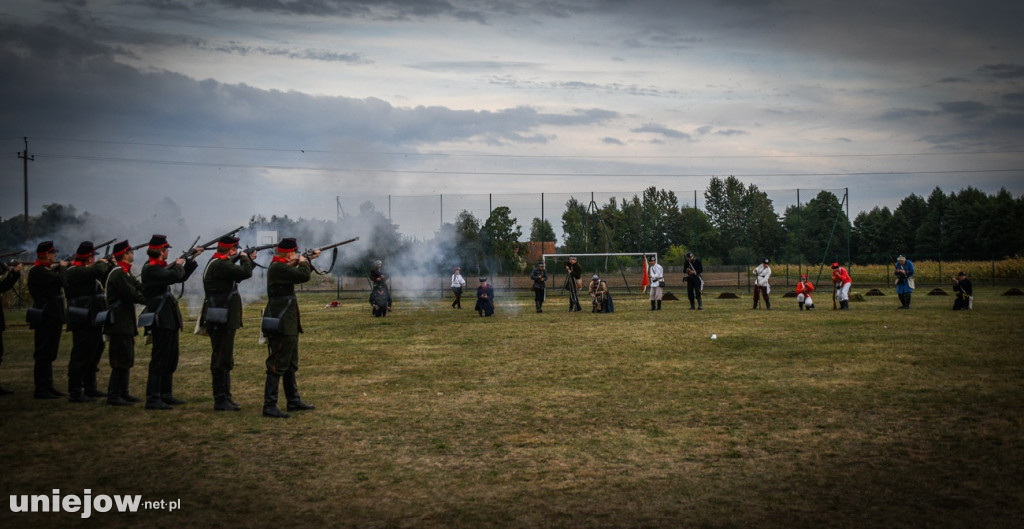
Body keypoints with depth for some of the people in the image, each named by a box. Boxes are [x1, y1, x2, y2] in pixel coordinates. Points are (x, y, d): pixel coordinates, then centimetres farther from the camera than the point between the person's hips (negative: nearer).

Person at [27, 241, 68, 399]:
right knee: (43, 354, -7)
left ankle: (48, 387, 20)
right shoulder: (38, 271, -16)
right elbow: (61, 279, -22)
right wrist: (62, 267, -4)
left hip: (51, 317, 10)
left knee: (48, 354, 14)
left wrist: (59, 268, 4)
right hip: (45, 318, -10)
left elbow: (59, 282, 15)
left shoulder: (45, 270, 15)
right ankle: (41, 389, -4)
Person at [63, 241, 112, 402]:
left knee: (93, 354, 17)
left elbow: (105, 279, 22)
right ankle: (75, 392, -3)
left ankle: (90, 388, 28)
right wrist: (103, 263, -8)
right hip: (83, 322, -10)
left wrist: (108, 266, 9)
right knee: (80, 357, -7)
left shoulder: (84, 271, 16)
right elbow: (98, 270, -29)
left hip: (92, 321, 10)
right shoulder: (75, 272, -15)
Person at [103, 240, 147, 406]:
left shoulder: (125, 273, 18)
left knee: (127, 359, 15)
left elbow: (140, 288, 13)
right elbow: (132, 295, -20)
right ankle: (113, 396, -7)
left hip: (125, 323, 11)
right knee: (121, 360, -10)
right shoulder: (118, 274, -15)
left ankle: (123, 393, 21)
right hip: (119, 323, -11)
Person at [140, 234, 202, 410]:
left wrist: (192, 259, 19)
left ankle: (166, 395, 23)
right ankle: (152, 399, -8)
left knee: (171, 358, 15)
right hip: (161, 319, -10)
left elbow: (181, 277, 24)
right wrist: (178, 264, -5)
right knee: (159, 359, -9)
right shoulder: (150, 268, -14)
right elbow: (175, 276, -26)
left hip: (169, 319, 10)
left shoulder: (160, 267, 16)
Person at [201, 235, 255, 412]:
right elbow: (245, 273, -23)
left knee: (225, 359, 16)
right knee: (221, 360, -6)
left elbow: (237, 275, 26)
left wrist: (248, 260, 19)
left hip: (224, 320, 11)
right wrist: (245, 258, -4)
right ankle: (220, 401, -2)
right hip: (222, 320, -11)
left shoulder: (218, 264, 15)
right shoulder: (220, 265, -18)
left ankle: (225, 397, 24)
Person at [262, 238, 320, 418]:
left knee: (291, 364, 18)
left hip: (288, 324, 11)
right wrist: (303, 262, -5)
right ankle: (269, 406, -8)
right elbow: (304, 275, -24)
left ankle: (294, 401, 28)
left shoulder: (281, 267, 14)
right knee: (277, 364, -9)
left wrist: (310, 259, 27)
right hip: (281, 325, -11)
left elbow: (300, 275, 31)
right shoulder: (278, 268, -18)